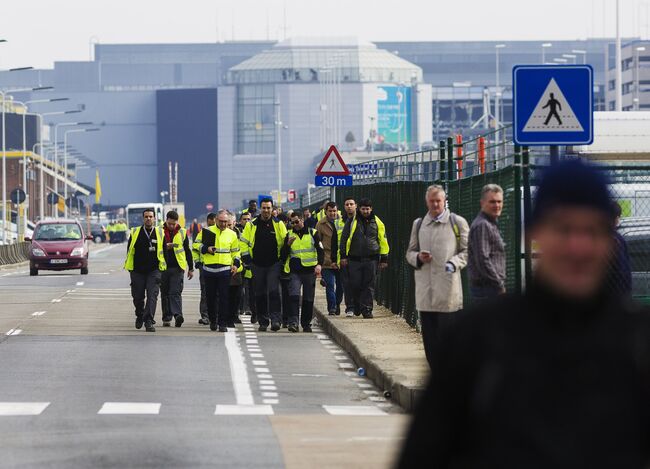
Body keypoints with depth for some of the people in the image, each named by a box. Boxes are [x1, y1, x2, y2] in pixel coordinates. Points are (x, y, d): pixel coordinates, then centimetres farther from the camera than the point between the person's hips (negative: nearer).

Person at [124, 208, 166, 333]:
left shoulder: (160, 234, 4)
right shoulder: (135, 233, 5)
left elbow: (164, 251, 11)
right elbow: (129, 251, 11)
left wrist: (162, 265, 6)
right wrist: (130, 267, 8)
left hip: (154, 271, -1)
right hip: (137, 271, 1)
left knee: (152, 296, -13)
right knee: (138, 297, 8)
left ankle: (148, 321, -15)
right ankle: (139, 316, 34)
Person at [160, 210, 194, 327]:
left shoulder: (182, 232, 6)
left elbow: (187, 251, 12)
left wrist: (191, 268, 12)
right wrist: (165, 246, -16)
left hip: (177, 267, -1)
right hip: (163, 267, 1)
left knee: (175, 292, -13)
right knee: (165, 293, 6)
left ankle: (177, 315, -25)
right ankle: (166, 318, 11)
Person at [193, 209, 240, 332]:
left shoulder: (232, 234, 8)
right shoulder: (207, 232, 3)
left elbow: (235, 251, 17)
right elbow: (196, 244, 7)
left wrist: (236, 264, 4)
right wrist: (206, 249, -10)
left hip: (225, 270, 0)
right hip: (209, 269, 0)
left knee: (224, 298, -6)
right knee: (210, 297, 7)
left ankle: (223, 323, -5)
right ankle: (212, 321, 23)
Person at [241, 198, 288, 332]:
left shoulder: (278, 224, 1)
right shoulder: (252, 225, 2)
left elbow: (285, 242, 8)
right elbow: (244, 242, 8)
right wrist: (247, 259, 1)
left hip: (274, 264, -2)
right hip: (257, 265, 2)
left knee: (274, 291, -14)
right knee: (260, 294, 6)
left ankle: (275, 319, -16)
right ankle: (263, 322, 13)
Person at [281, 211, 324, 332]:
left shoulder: (312, 233, 5)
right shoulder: (289, 235, 10)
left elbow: (320, 250, 3)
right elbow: (283, 254, 9)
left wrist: (319, 264, -13)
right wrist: (288, 244, -10)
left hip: (310, 271, 0)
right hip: (295, 271, 0)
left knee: (308, 299, 5)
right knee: (294, 295, -16)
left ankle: (306, 324, 14)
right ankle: (293, 322, -21)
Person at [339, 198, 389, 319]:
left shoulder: (377, 223, 7)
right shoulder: (352, 222, 5)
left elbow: (383, 241, 12)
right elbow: (344, 239, 8)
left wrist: (384, 258, 9)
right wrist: (343, 256, 3)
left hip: (371, 259, 0)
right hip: (355, 259, 0)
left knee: (369, 286, -2)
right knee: (354, 285, -1)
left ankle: (367, 309, 1)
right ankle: (357, 305, 22)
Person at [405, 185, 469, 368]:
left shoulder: (457, 223, 5)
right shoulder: (418, 224, 15)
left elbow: (466, 251, 4)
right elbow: (410, 252, 20)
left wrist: (454, 263, -13)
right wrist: (418, 258, -2)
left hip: (448, 290, -4)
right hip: (425, 290, 4)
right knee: (430, 337, 4)